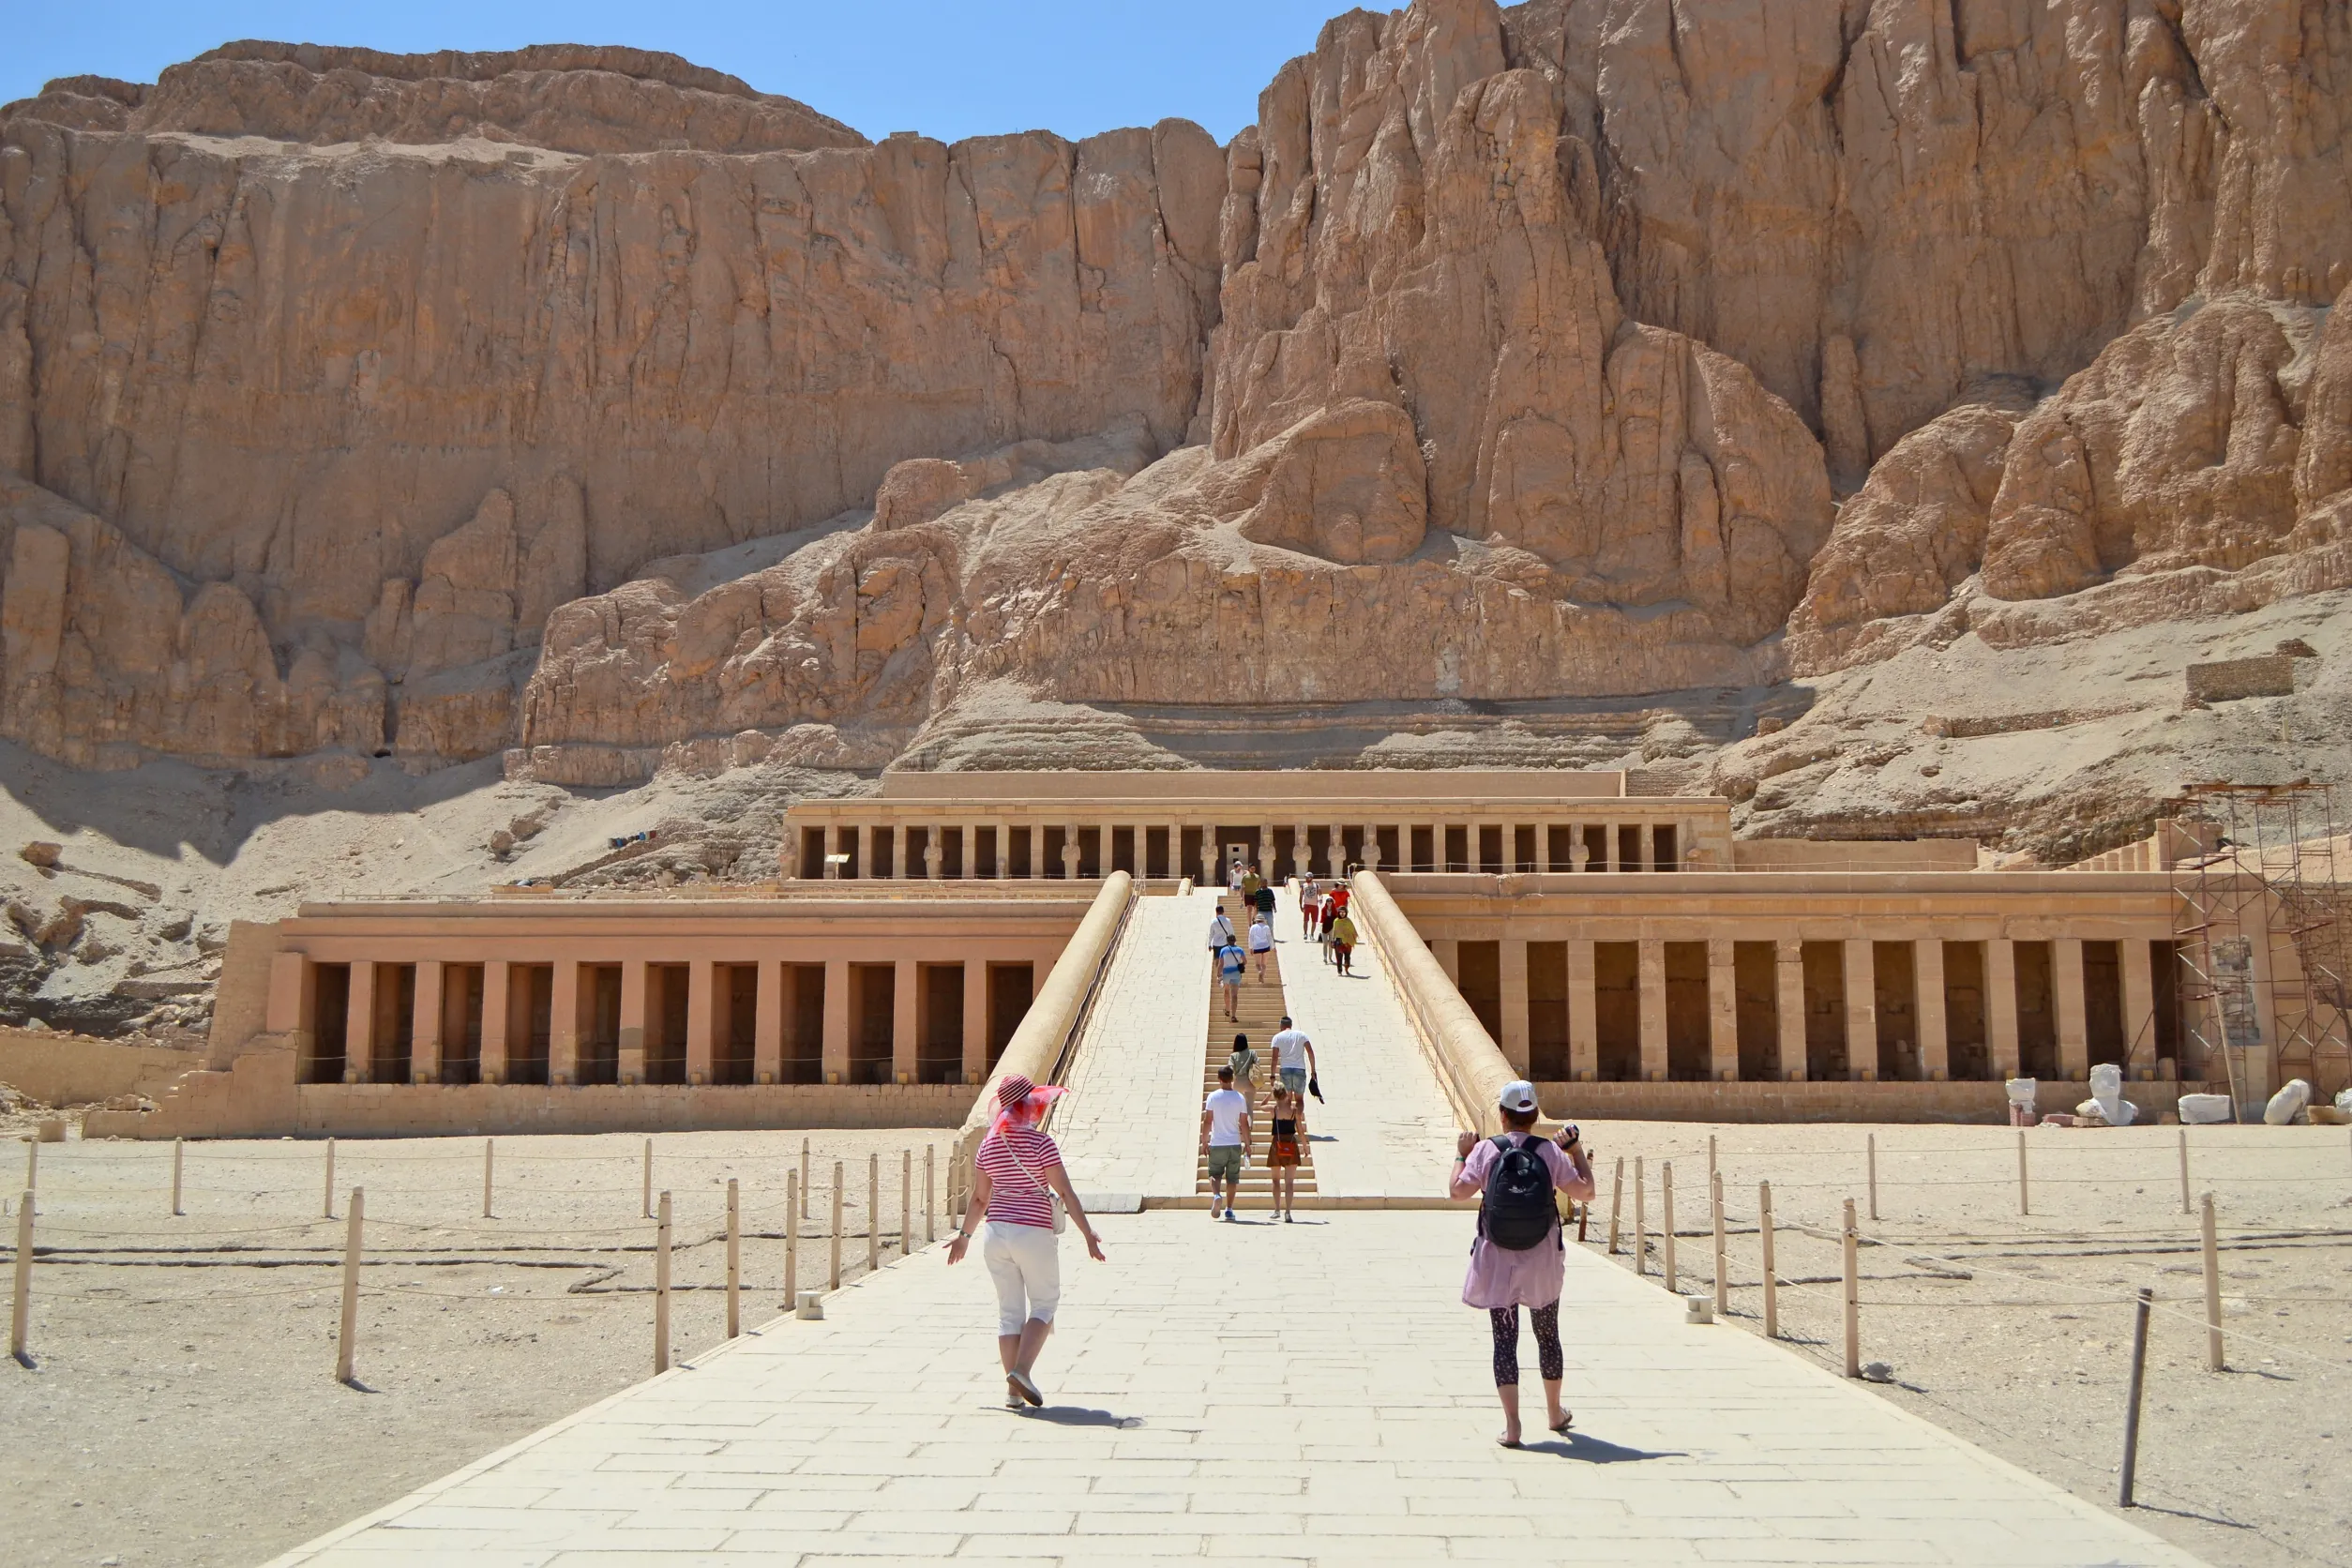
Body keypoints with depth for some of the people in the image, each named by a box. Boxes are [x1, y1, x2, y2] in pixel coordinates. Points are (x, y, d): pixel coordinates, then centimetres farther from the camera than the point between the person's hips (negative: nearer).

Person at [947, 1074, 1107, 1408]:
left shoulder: (988, 1145, 5)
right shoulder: (1041, 1144, -11)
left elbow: (979, 1198, 10)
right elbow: (1066, 1193, -12)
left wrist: (964, 1235, 23)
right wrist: (1088, 1235, -10)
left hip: (996, 1233, 5)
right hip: (1034, 1233, -5)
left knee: (1009, 1309, 10)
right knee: (1043, 1304, 9)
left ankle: (1013, 1388, 9)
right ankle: (1022, 1370, -8)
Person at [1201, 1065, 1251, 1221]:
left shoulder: (1213, 1096, -5)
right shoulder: (1240, 1098, -1)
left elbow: (1207, 1121, -6)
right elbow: (1244, 1123, 0)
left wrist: (1204, 1141, 1)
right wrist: (1247, 1143, 9)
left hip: (1217, 1144, -1)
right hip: (1235, 1144, 1)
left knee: (1215, 1174, 8)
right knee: (1232, 1177, 10)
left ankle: (1216, 1195, -20)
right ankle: (1229, 1209, 9)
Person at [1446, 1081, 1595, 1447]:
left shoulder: (1486, 1150, -9)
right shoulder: (1550, 1152, -8)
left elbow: (1457, 1191, -8)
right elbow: (1585, 1191, -6)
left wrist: (1461, 1155, 7)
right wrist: (1577, 1152, 7)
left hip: (1497, 1264, -1)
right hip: (1542, 1266, 1)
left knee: (1504, 1340, 3)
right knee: (1548, 1336, 19)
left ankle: (1511, 1424, -7)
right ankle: (1554, 1413, 34)